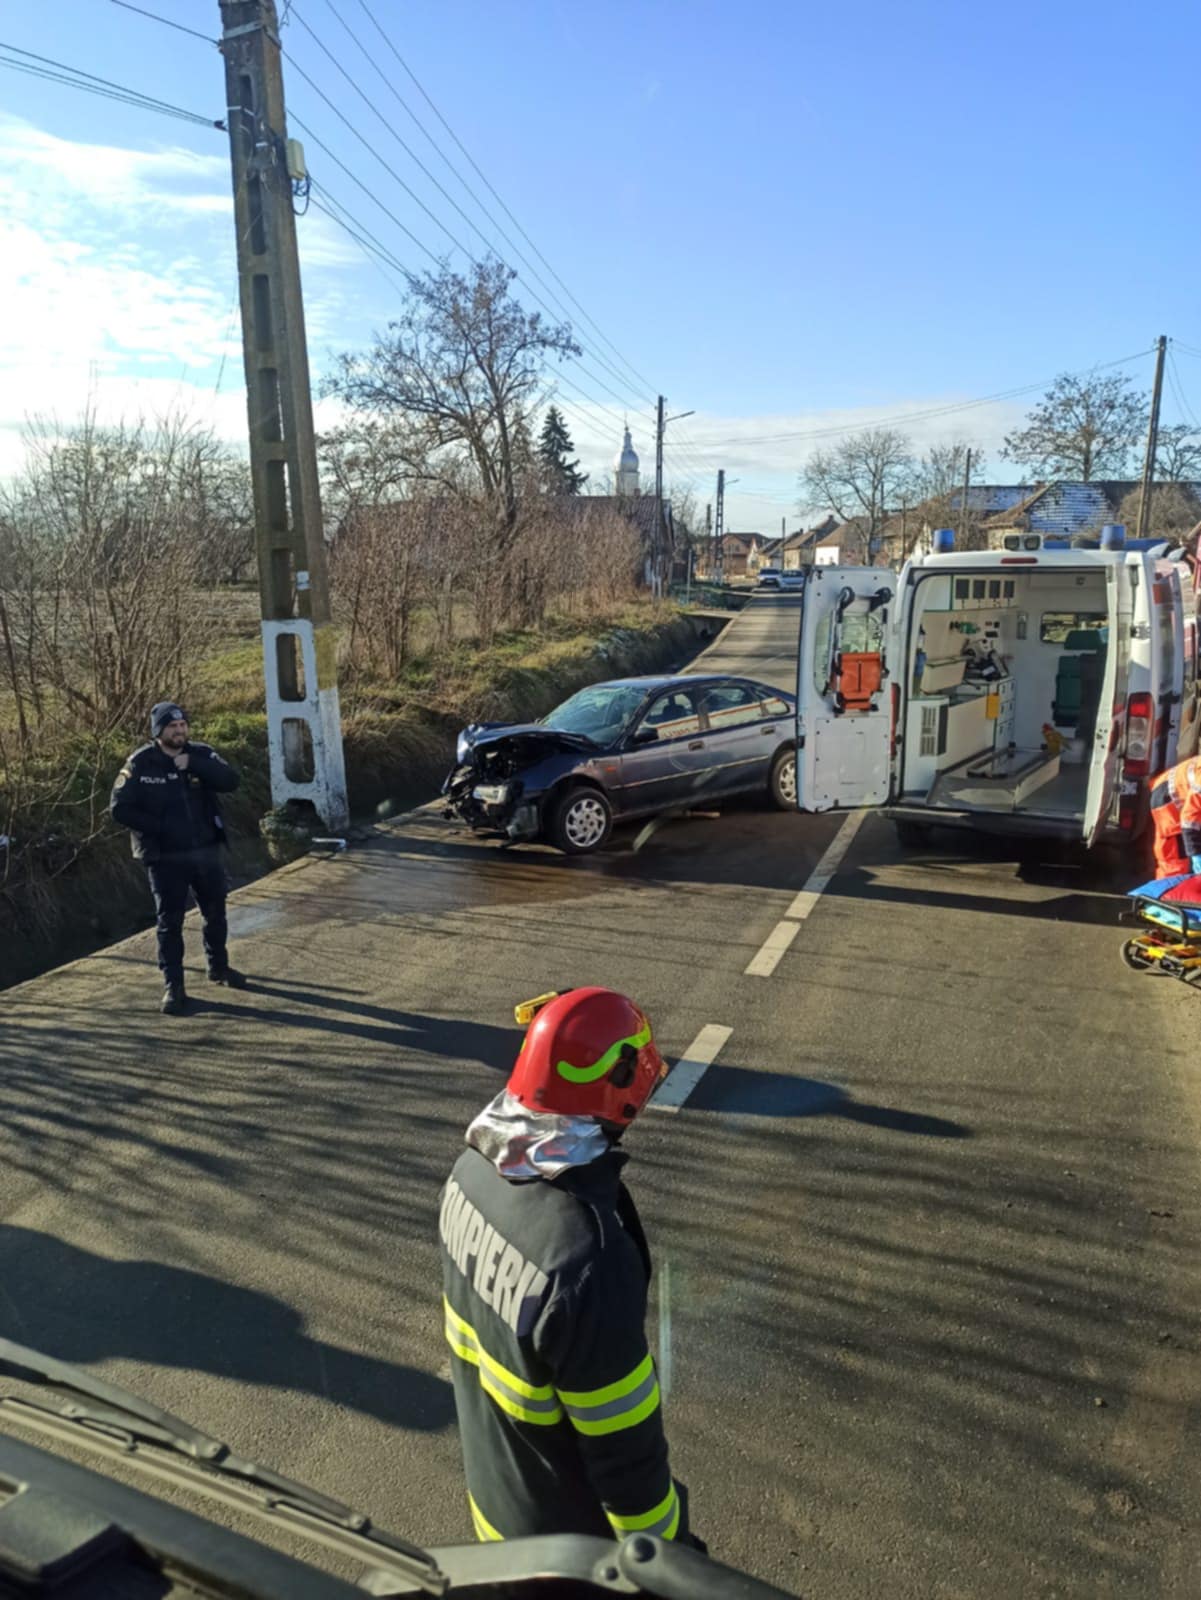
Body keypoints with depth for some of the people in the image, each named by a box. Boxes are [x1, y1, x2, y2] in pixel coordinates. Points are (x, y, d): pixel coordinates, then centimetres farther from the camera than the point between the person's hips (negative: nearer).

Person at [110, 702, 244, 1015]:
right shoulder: (140, 764, -9)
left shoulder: (201, 754, -2)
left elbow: (230, 782, -17)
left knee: (215, 913, 17)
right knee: (170, 922, 1)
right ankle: (173, 986, 12)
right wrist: (159, 828, -14)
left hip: (207, 851, 3)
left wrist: (193, 765, -26)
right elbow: (120, 809, -9)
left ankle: (219, 967, 37)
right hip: (166, 857, -3)